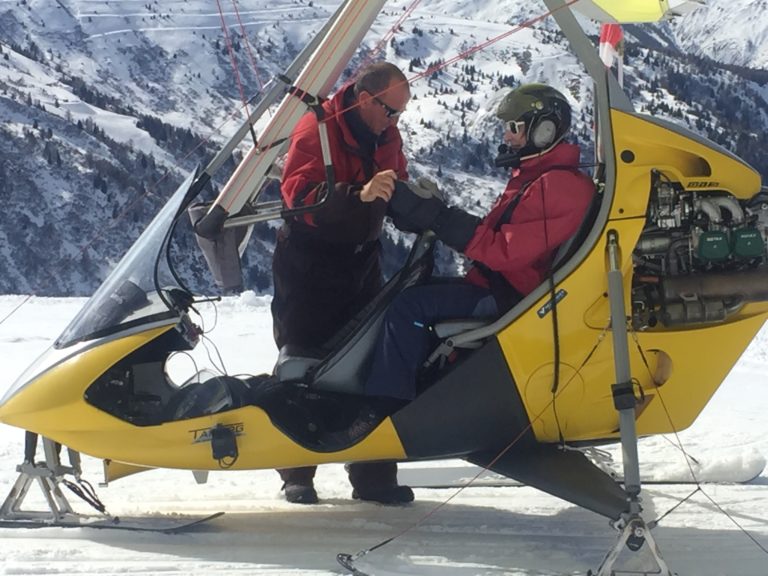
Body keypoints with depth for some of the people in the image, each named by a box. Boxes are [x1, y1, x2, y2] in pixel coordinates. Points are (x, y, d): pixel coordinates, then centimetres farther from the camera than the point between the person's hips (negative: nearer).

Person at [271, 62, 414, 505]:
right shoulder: (317, 129, -16)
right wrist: (359, 195, -43)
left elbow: (396, 194, 16)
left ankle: (374, 475, 5)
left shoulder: (387, 136, 5)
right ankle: (297, 474, 11)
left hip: (360, 260, 6)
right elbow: (299, 194, -29)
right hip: (309, 262, -6)